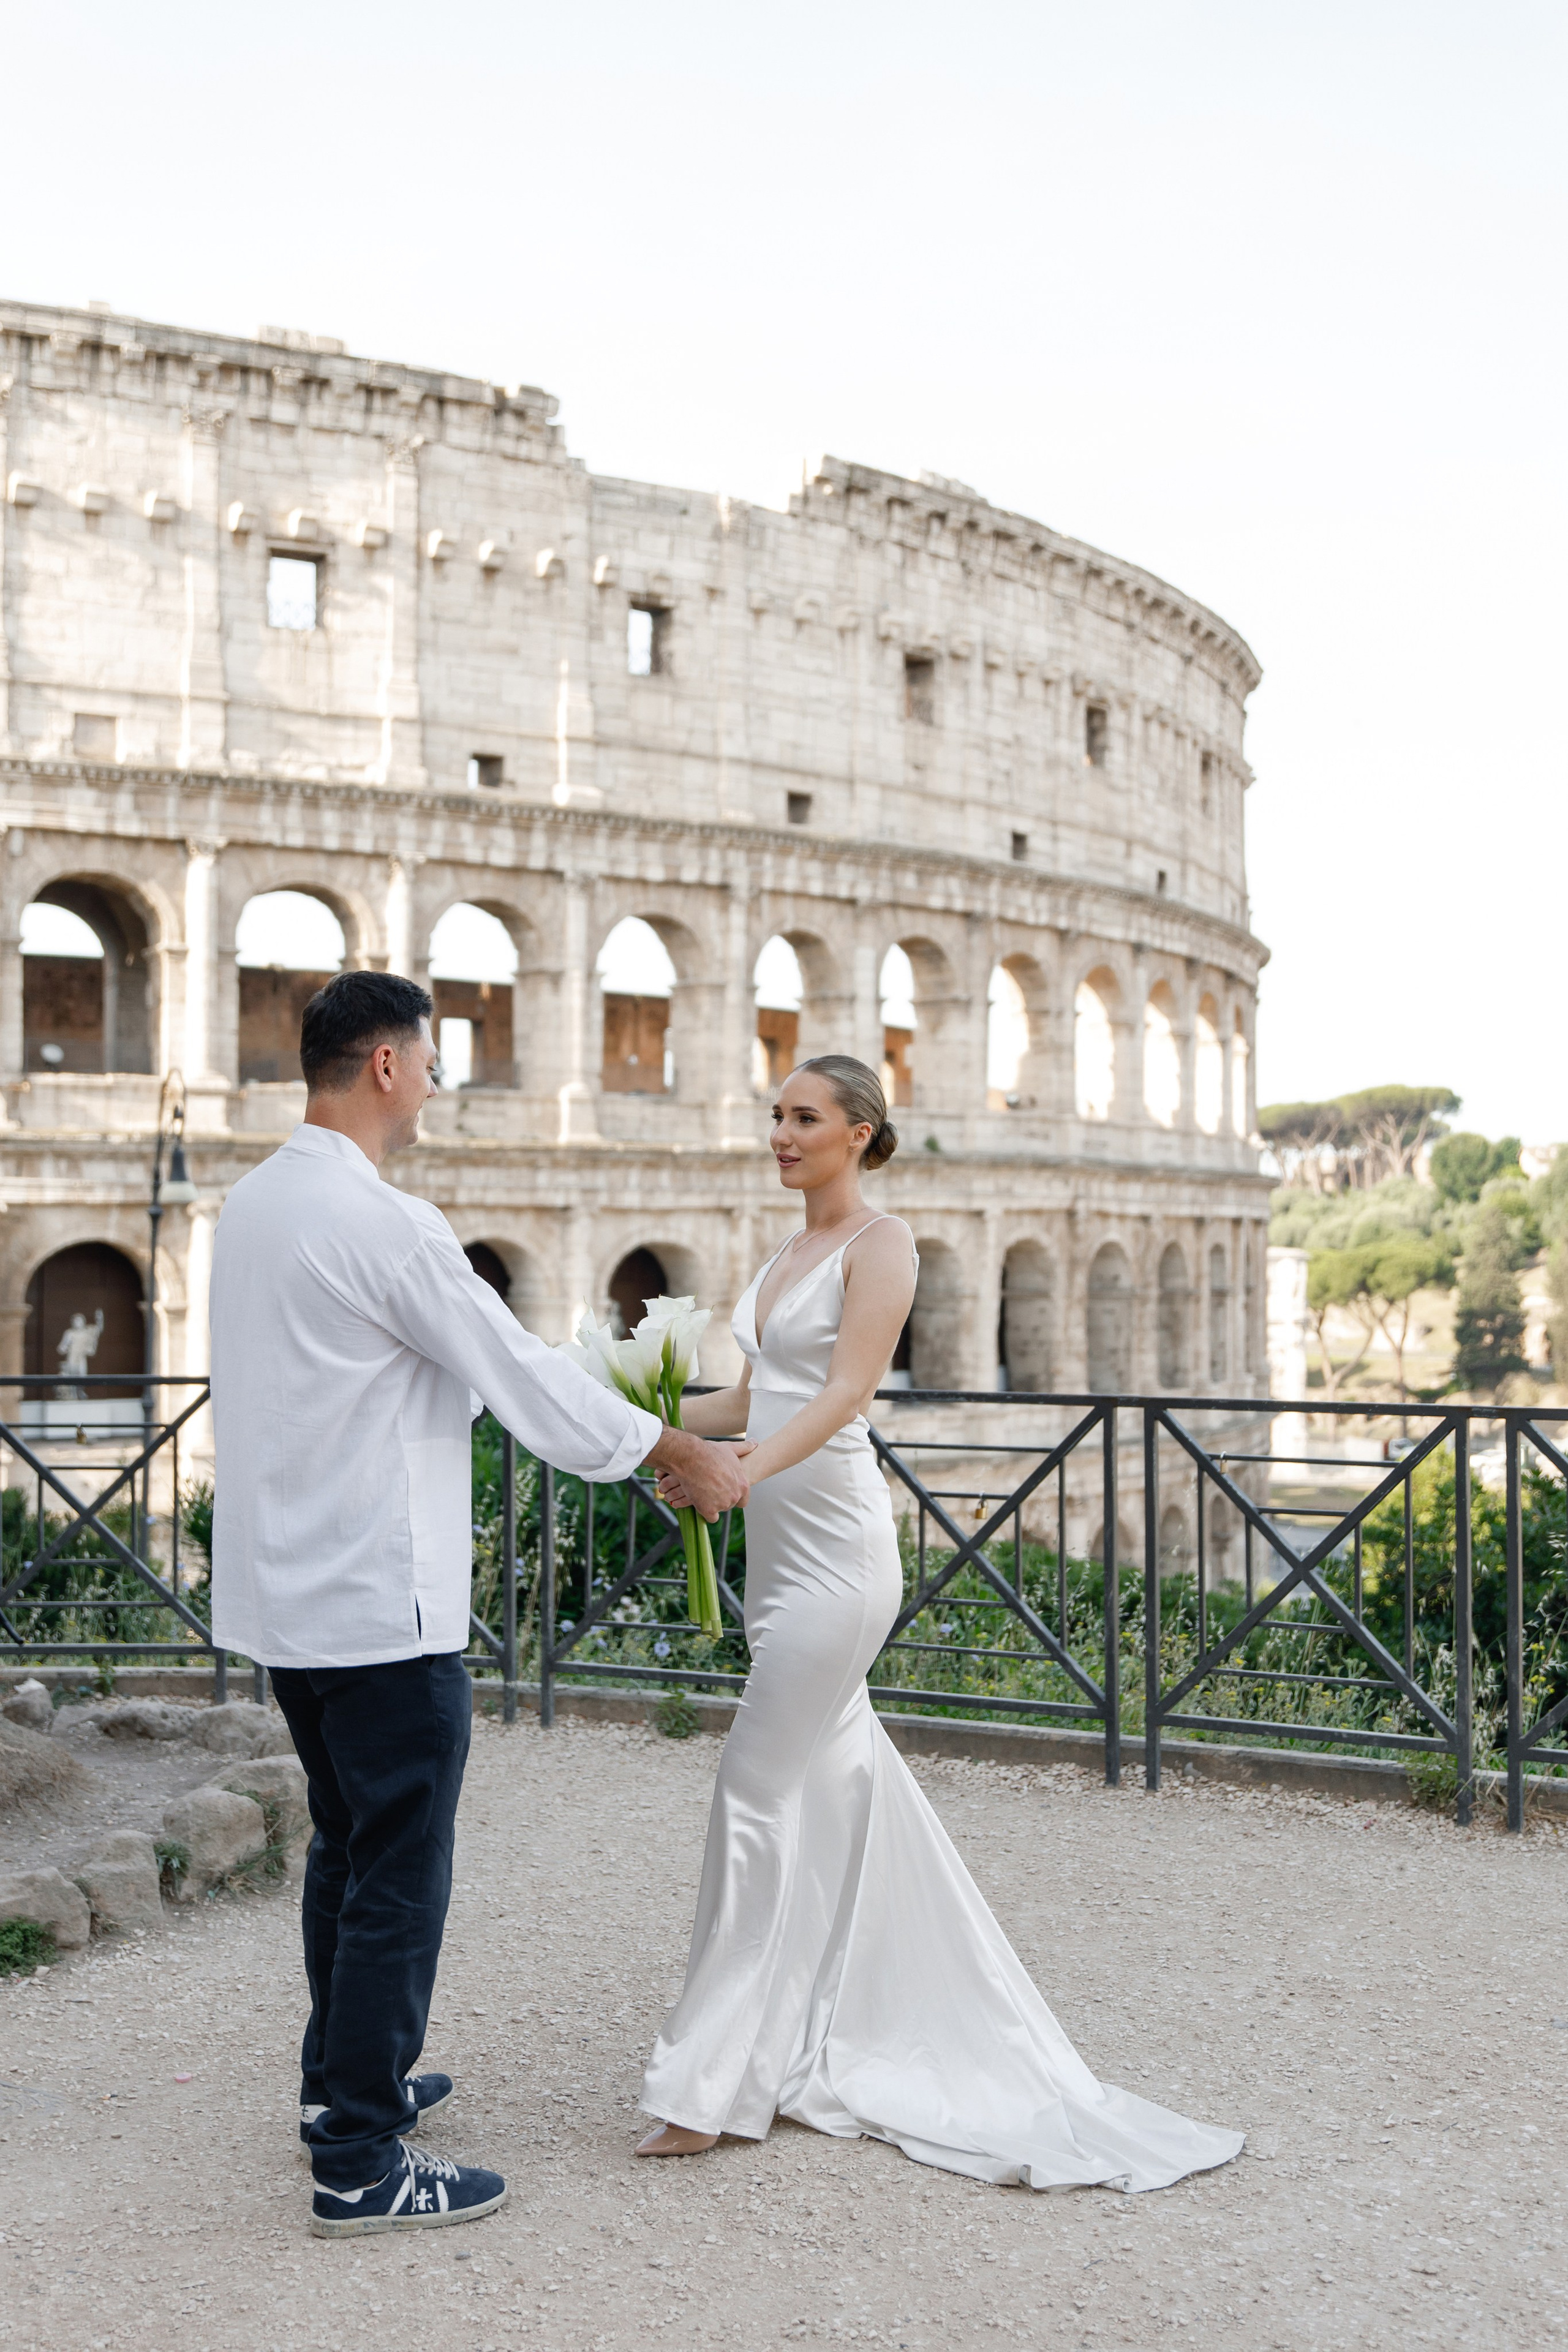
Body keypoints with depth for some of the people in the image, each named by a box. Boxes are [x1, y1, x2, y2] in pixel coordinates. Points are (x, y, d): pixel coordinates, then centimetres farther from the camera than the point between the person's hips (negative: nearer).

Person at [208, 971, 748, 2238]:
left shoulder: (253, 1204, 9)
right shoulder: (383, 1223, -20)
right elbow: (525, 1374, -16)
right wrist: (685, 1455, -4)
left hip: (289, 1595, 10)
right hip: (381, 1608, -10)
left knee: (347, 1848, 23)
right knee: (400, 1881, 1)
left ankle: (341, 2081, 37)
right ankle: (360, 2167, 10)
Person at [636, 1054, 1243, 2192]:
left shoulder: (881, 1243, -9)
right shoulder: (790, 1252, 16)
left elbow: (848, 1389, -23)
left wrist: (745, 1470, -37)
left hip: (837, 1548, -8)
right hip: (783, 1549, 8)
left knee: (756, 1798, -7)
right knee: (842, 1782, 14)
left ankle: (712, 2082, 0)